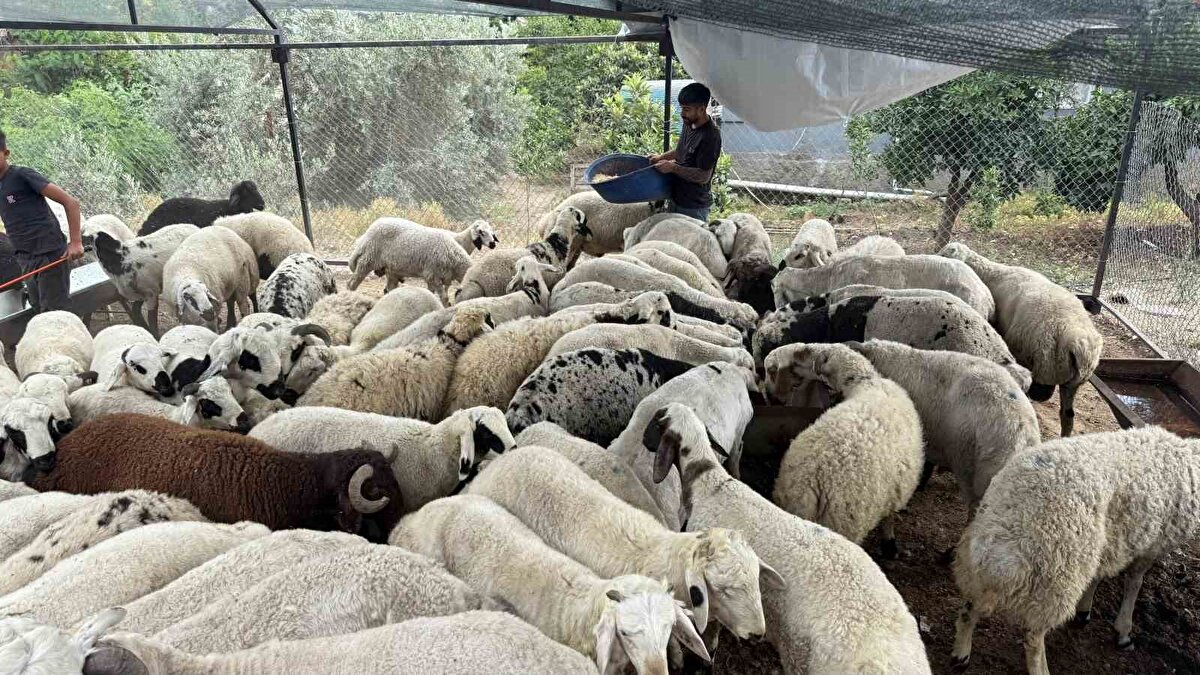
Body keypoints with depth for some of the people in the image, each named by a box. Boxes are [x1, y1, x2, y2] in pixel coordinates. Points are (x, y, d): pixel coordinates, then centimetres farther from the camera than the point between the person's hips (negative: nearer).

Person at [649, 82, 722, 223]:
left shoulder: (710, 136, -25)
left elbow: (703, 176, -25)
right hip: (677, 198, 9)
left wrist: (673, 167, -25)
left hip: (694, 207, -9)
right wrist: (662, 157, 5)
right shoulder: (689, 123, 1)